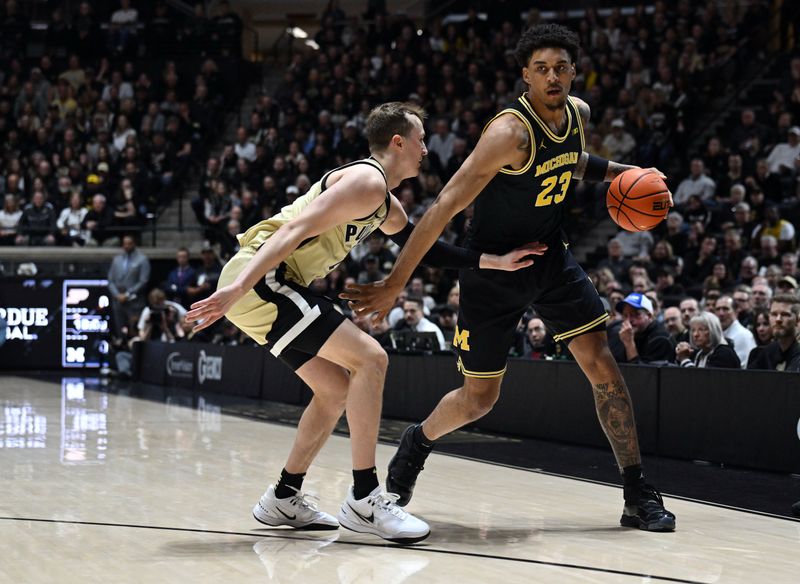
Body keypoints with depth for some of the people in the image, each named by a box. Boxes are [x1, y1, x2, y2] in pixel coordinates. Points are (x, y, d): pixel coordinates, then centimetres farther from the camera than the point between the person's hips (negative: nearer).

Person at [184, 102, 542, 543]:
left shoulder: (386, 205, 21)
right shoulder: (366, 182, -12)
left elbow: (424, 250, 29)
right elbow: (296, 229, -21)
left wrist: (496, 261, 22)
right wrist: (238, 288, -31)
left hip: (268, 289, 11)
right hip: (259, 279, -11)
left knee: (336, 389, 16)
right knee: (369, 358, -14)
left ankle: (283, 498, 23)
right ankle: (363, 499, -12)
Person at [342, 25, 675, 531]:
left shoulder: (579, 114, -3)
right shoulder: (510, 132, -26)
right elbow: (447, 205, -30)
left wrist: (611, 171, 6)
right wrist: (395, 284, -33)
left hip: (551, 255, 6)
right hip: (494, 266, -6)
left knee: (602, 365, -6)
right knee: (479, 399, 2)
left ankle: (639, 495, 1)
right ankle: (417, 443, 35)